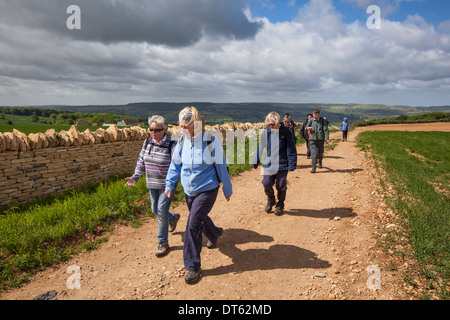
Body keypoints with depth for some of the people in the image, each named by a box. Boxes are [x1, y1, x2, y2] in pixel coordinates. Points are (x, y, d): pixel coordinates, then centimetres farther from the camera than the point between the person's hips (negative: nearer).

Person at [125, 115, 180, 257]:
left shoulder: (172, 145, -17)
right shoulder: (147, 142, 1)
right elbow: (141, 161, 8)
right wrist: (135, 177, -3)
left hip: (167, 185, -6)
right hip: (152, 184, 6)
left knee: (162, 211, -6)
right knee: (155, 210, 18)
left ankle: (163, 243, 12)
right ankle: (173, 218, 50)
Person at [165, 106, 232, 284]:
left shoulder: (211, 142, -18)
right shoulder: (182, 141, -5)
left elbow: (221, 168, -9)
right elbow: (175, 164, 8)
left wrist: (227, 190, -2)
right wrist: (169, 184, 5)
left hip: (207, 190, -6)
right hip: (188, 190, 6)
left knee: (193, 225, -11)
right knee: (200, 218, 24)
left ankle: (193, 267, 4)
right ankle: (214, 234, 58)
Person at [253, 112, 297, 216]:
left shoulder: (286, 132, -9)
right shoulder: (266, 132, 0)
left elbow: (291, 150, -6)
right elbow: (260, 148, 10)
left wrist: (292, 165, -9)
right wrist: (256, 162, 13)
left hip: (282, 165, -2)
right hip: (268, 165, 3)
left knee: (281, 186, 7)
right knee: (266, 184, -1)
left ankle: (280, 205, 30)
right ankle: (271, 200, 28)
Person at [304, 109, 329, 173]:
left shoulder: (322, 120, 0)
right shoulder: (311, 120, 2)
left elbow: (326, 130, -1)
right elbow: (306, 128, 6)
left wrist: (326, 138, -11)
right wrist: (307, 128, -19)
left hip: (320, 139, 0)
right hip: (312, 139, 0)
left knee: (320, 153, 13)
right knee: (314, 153, -12)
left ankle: (320, 162, 42)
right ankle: (314, 167, -12)